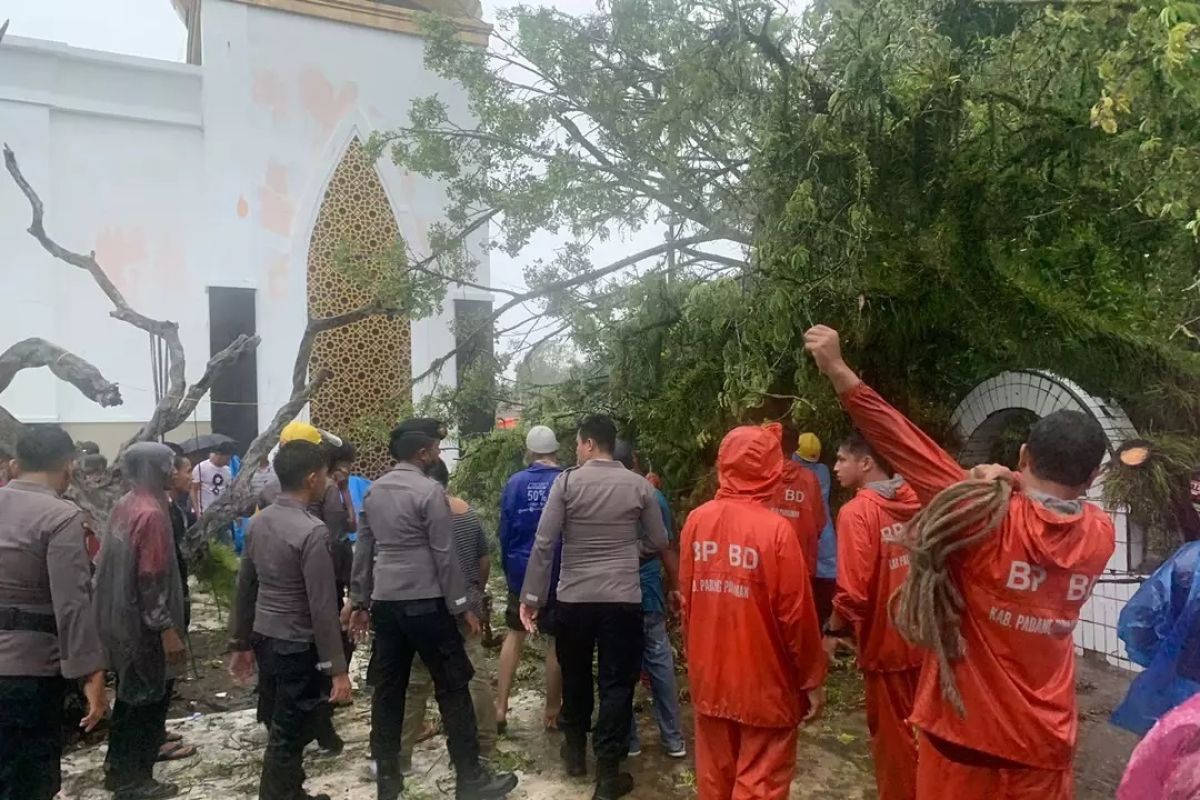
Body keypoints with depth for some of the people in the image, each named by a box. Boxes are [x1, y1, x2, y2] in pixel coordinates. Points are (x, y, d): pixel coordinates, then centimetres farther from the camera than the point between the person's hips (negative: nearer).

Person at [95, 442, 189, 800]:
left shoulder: (124, 505, 6)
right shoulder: (151, 513, -22)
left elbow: (115, 563, 13)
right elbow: (152, 578, -24)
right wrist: (167, 629, -20)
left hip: (120, 616, 9)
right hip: (143, 622, -9)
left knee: (131, 693, 20)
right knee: (150, 697, 4)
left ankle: (119, 768, 32)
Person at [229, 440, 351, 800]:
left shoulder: (258, 522, 2)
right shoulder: (312, 531, -22)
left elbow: (245, 587, 10)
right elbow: (322, 607, -22)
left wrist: (241, 643, 19)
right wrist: (337, 667, -16)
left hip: (264, 639, 8)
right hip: (298, 648, -8)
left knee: (281, 729, 21)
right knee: (288, 737, 5)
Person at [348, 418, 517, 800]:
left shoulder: (373, 491, 9)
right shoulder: (430, 491, -12)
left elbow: (363, 551, 12)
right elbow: (444, 556, -13)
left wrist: (359, 601, 19)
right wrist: (461, 606, -8)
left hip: (385, 603, 7)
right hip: (425, 603, -7)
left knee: (388, 690, 12)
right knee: (453, 687, 2)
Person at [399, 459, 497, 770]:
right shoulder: (469, 512, 4)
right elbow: (485, 560, 11)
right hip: (467, 607, 5)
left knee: (415, 682, 6)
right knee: (476, 674, 11)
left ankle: (399, 754, 16)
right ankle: (485, 745, 20)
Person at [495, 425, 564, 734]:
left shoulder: (515, 483, -5)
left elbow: (504, 532, -1)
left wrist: (509, 569, 12)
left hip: (522, 573, 2)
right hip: (559, 575, -2)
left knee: (515, 634, 17)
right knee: (557, 641, 10)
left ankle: (501, 707, 14)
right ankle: (552, 711, 19)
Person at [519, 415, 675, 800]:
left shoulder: (566, 482, -7)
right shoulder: (639, 486, -3)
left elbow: (544, 543, -9)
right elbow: (659, 544, 5)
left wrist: (531, 596, -3)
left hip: (573, 597, 1)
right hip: (623, 599, 0)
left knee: (575, 676, 20)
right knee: (617, 684, 8)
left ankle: (576, 750, 37)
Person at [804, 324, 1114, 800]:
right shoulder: (1100, 536, -7)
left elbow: (908, 448, -23)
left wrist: (839, 372, -23)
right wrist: (1021, 490, -9)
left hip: (965, 728, -3)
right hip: (1044, 739, 4)